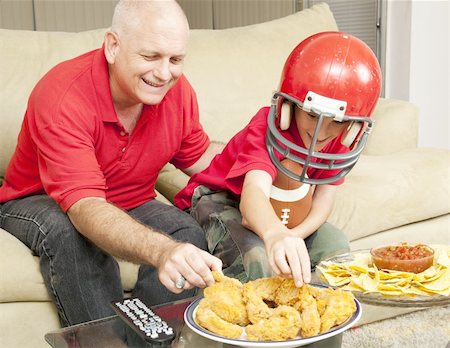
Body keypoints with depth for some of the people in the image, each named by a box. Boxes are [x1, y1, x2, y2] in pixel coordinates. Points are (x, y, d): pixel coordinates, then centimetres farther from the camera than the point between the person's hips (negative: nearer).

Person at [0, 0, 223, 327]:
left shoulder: (177, 89, -12)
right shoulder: (62, 95, -32)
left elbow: (198, 157, 6)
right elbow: (85, 208, -42)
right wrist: (162, 251, -61)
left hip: (130, 204, 5)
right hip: (39, 201, -4)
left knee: (188, 232, -24)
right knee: (72, 234, -37)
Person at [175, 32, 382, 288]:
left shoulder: (342, 137, -14)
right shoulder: (267, 127, -33)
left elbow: (323, 199, -13)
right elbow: (255, 192, -51)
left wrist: (291, 236, -33)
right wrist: (276, 234, -74)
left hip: (280, 211, 6)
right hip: (222, 199, -6)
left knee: (336, 247, -15)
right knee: (260, 261, -34)